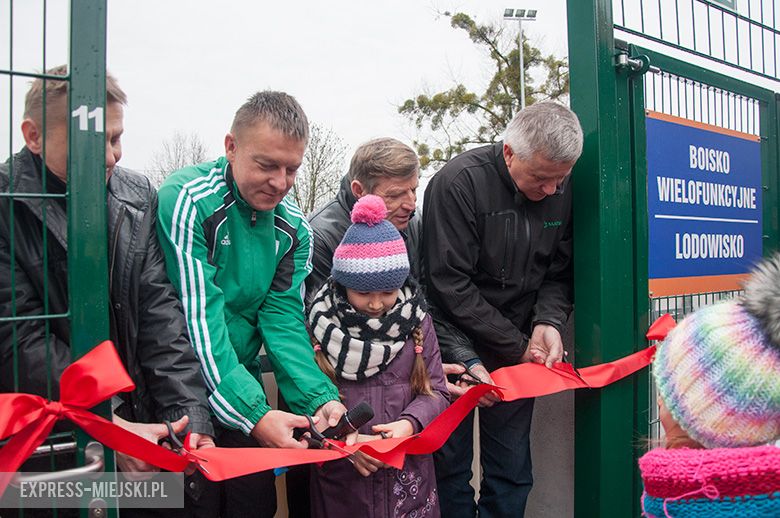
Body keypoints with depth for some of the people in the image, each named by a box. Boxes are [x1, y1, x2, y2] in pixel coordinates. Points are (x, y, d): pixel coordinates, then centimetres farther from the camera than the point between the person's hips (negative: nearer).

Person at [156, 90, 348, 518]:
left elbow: (282, 318, -5)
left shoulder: (294, 227, -1)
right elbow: (198, 318, -23)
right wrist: (252, 412, -29)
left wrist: (319, 398, -21)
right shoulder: (187, 201, -19)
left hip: (241, 380, 5)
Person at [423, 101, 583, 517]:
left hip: (519, 355, 4)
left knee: (512, 473, 11)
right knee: (451, 467, 5)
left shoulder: (562, 192, -2)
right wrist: (518, 346, -16)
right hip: (456, 351, -4)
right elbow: (451, 285, -20)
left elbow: (559, 274, 6)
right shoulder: (458, 183, -19)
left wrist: (549, 322, -15)